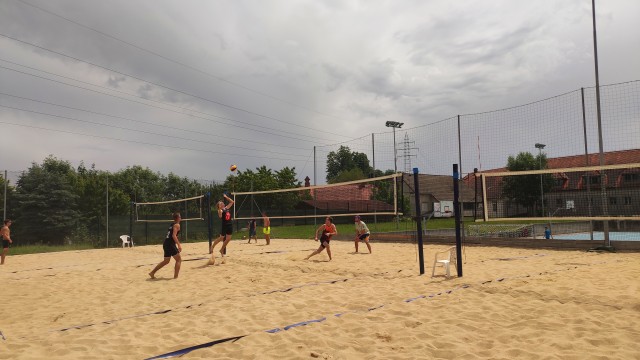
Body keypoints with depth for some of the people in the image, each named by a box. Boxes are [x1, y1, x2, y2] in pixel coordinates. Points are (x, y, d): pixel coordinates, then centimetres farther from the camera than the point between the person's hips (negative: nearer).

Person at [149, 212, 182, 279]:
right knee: (179, 260, 1)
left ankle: (152, 272, 23)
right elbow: (174, 235, -20)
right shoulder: (177, 225, -8)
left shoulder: (172, 225, 20)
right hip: (170, 244, -9)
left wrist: (178, 244, 36)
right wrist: (179, 245, -23)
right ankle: (176, 276, -2)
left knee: (166, 261, 20)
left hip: (166, 244, 9)